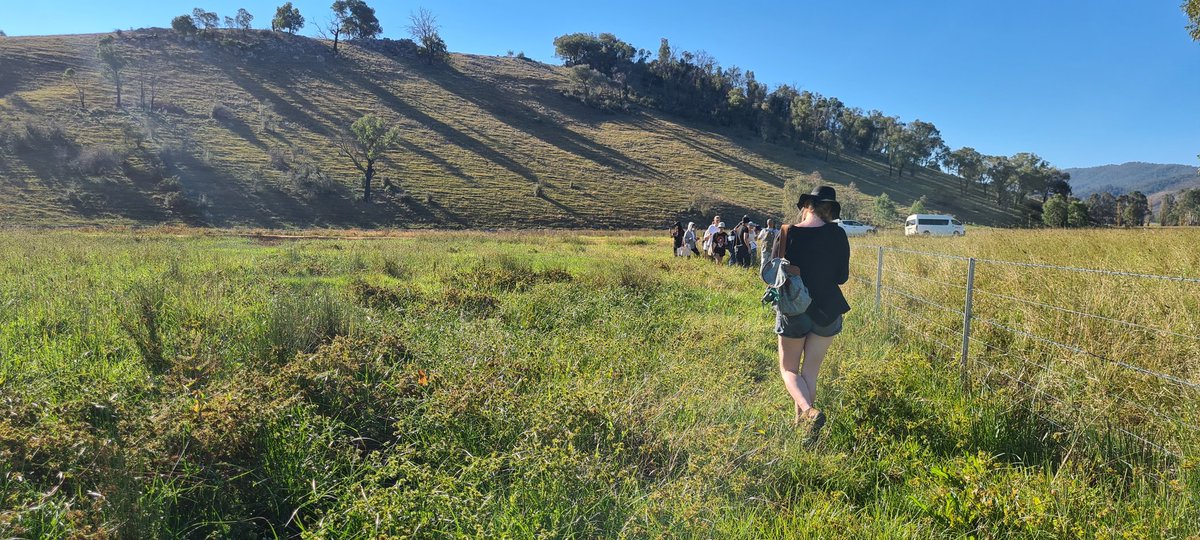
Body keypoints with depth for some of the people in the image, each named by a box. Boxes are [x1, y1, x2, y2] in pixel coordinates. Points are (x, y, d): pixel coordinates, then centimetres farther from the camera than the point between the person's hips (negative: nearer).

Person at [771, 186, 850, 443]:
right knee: (810, 372, 15)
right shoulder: (837, 235, -7)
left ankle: (809, 411, -15)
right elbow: (842, 277, -1)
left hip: (794, 312, -2)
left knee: (789, 369, 10)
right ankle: (801, 421, 20)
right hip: (828, 312, 2)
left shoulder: (788, 234, -11)